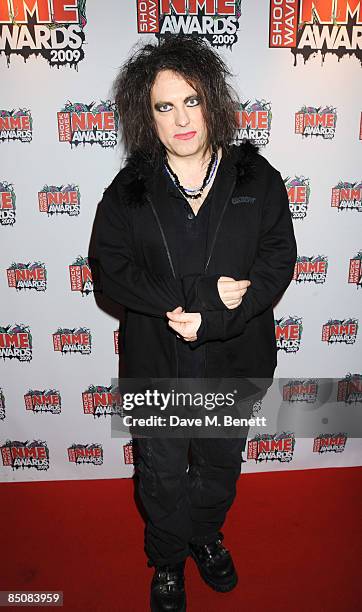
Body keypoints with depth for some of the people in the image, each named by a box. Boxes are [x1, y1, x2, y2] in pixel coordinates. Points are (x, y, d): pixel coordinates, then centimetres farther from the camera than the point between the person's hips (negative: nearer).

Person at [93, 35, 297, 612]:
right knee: (163, 475, 18)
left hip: (236, 357, 1)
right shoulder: (128, 191, -5)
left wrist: (213, 318, -23)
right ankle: (168, 561, 49)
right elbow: (112, 271, -11)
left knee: (221, 465, 24)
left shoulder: (257, 178, -4)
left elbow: (279, 261, -9)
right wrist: (203, 294, -23)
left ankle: (207, 535, 56)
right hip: (157, 363, 0)